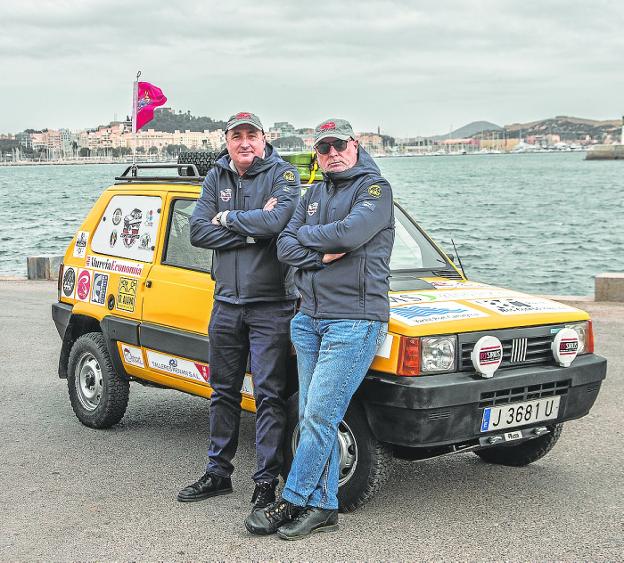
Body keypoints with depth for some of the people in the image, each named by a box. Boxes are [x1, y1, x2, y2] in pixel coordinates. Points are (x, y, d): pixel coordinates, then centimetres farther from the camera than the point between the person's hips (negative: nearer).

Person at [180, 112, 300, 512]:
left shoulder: (283, 174, -6)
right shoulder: (217, 178, 8)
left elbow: (277, 221, -25)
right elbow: (198, 232, -3)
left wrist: (228, 218, -10)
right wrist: (252, 230, -13)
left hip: (271, 304, -5)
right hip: (227, 303, 5)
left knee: (269, 393, -3)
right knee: (224, 390, 14)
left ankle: (267, 481, 5)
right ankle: (218, 473, 26)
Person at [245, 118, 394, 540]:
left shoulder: (374, 188, -2)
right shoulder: (314, 196, 19)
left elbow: (351, 232, -20)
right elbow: (285, 247, 9)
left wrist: (306, 236, -3)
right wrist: (323, 255, -9)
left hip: (354, 321, -7)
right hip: (310, 319, 8)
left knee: (319, 417, -9)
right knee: (311, 418, 7)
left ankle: (292, 502, 1)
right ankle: (322, 508, 13)